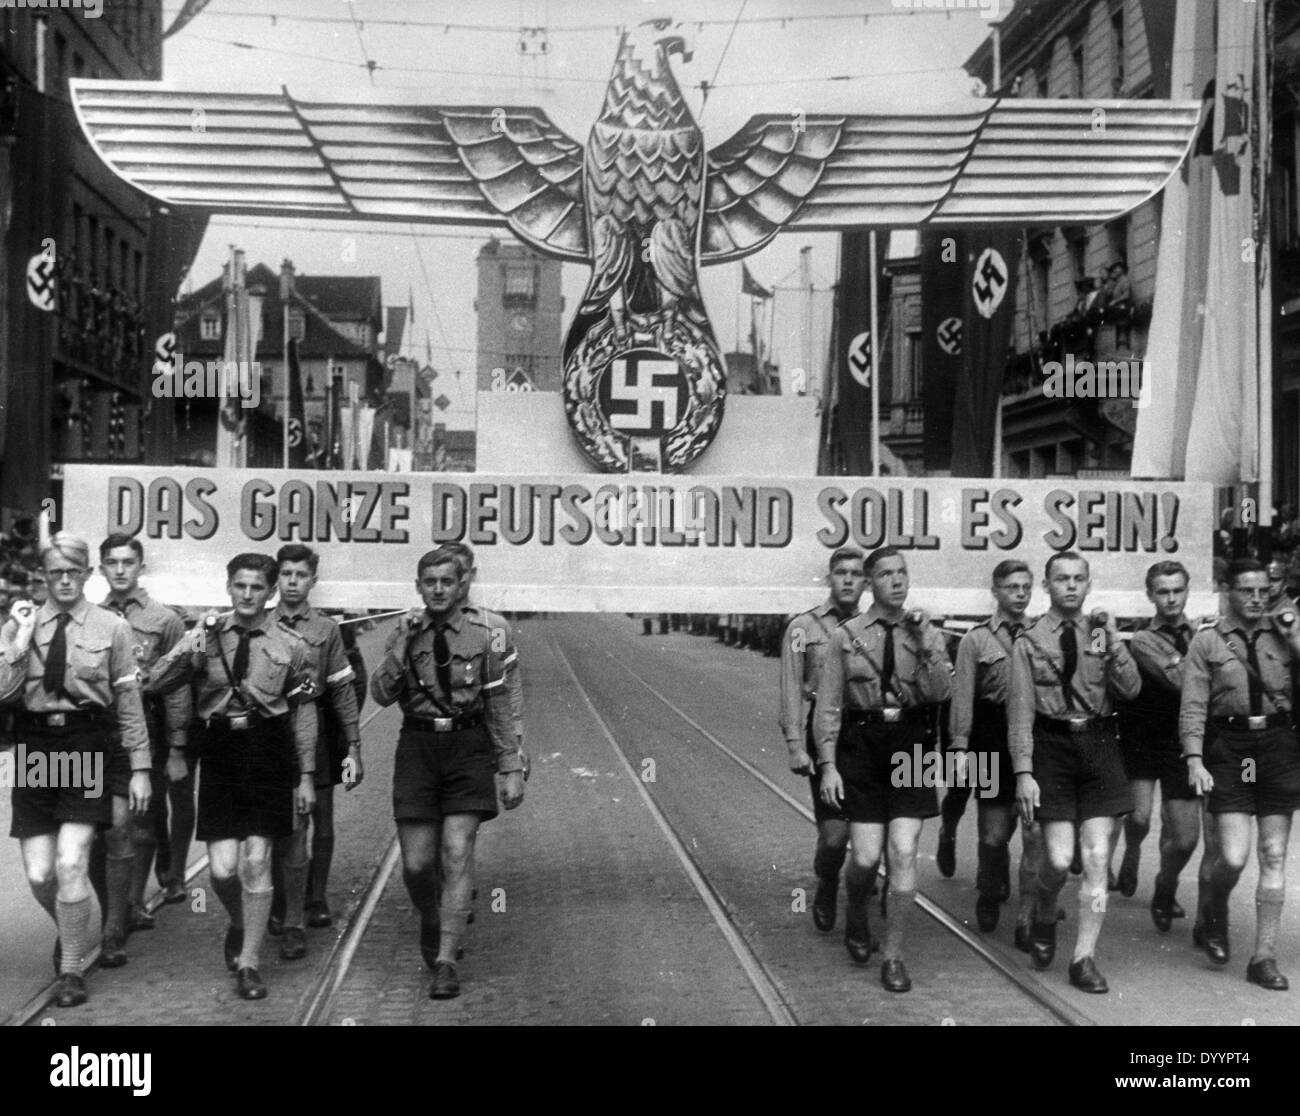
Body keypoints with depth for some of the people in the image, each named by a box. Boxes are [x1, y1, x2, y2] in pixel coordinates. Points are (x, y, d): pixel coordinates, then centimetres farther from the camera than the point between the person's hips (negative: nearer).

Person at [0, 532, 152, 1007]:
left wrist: (140, 769, 0)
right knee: (38, 875, 4)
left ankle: (71, 970, 8)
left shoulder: (112, 628, 0)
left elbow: (130, 704, 2)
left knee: (70, 865, -10)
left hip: (89, 746, -2)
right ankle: (69, 930, 38)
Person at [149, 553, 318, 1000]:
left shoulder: (290, 645, 3)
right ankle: (239, 925, 32)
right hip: (219, 750, 1)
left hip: (269, 753, -1)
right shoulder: (206, 636, 6)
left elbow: (304, 714, 6)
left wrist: (306, 775, 5)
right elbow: (157, 683, -1)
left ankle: (247, 962, 12)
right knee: (223, 868, -2)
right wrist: (188, 648, -18)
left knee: (256, 862, -2)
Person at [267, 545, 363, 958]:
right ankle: (288, 914, 12)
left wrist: (353, 749, -2)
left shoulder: (326, 629, 3)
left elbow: (343, 692, 3)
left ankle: (316, 898, 30)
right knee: (287, 828, 0)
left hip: (316, 734, 1)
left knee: (320, 825, 10)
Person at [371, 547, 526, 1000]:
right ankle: (431, 922, 35)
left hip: (468, 747, -1)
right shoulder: (405, 633, 4)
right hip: (418, 747, 1)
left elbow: (499, 707, 5)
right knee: (416, 864, 3)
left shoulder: (482, 635, 1)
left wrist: (512, 770, 3)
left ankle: (445, 962, -4)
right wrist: (403, 647, -20)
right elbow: (381, 694, -7)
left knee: (457, 853, -10)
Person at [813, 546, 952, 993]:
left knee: (904, 854, -4)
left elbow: (941, 692, -8)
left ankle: (893, 956, 11)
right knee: (866, 858, -1)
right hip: (860, 744, -1)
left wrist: (925, 645, -19)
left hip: (910, 746, 1)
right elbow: (827, 705, 1)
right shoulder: (846, 636, 0)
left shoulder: (927, 633, 5)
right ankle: (855, 915, 34)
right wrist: (827, 764, -5)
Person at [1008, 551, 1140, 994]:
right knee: (1059, 858, -5)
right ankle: (1044, 919, 27)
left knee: (1097, 857, 0)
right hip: (1052, 746, -3)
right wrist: (1023, 772, -10)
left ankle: (1084, 958, 10)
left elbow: (1131, 689, -4)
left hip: (1099, 746, 3)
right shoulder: (1029, 641, -1)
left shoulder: (1102, 633, 8)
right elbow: (1020, 711, -4)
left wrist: (1113, 641, -15)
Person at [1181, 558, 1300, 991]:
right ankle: (1214, 914, 24)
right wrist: (1194, 759, -12)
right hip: (1229, 747, -2)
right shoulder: (1207, 641, 1)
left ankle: (1264, 958, 12)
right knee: (1233, 857, -9)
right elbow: (1193, 706, -2)